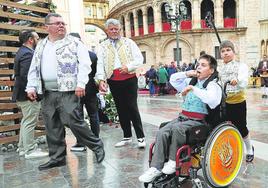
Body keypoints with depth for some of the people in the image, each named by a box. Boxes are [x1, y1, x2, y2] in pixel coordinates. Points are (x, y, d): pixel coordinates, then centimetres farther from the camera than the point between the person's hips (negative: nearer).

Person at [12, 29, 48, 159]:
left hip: (23, 94, 11)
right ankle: (30, 150, 7)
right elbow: (26, 75, -26)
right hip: (29, 94, -11)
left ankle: (23, 148, 28)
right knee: (30, 122, -2)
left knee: (26, 121, 18)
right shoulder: (27, 54, -17)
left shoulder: (23, 52, 15)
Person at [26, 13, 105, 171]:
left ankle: (97, 146, 12)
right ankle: (57, 158, 22)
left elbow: (85, 63, -8)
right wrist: (31, 87, 7)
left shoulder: (74, 42, 1)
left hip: (68, 91, -5)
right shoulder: (41, 46, 17)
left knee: (75, 123, -8)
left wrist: (81, 84, -19)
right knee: (52, 127, 9)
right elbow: (34, 68, 18)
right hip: (48, 93, 6)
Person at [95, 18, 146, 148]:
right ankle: (127, 137, 20)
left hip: (129, 79, -2)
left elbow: (139, 59, 3)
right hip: (113, 81, 3)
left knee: (132, 107, -5)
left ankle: (141, 137, 3)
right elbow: (99, 64, 1)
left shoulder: (129, 43, 9)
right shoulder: (103, 46, 12)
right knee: (121, 109, 9)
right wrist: (101, 79, -14)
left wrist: (128, 67, -15)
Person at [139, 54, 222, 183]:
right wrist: (187, 74, 4)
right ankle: (156, 168, -17)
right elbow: (173, 80, 18)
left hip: (198, 121, -6)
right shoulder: (191, 81, 17)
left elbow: (213, 101, -26)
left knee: (176, 128, -35)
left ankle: (173, 161, -16)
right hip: (183, 117, 6)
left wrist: (193, 88, -26)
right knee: (162, 132, -19)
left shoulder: (212, 85, -4)